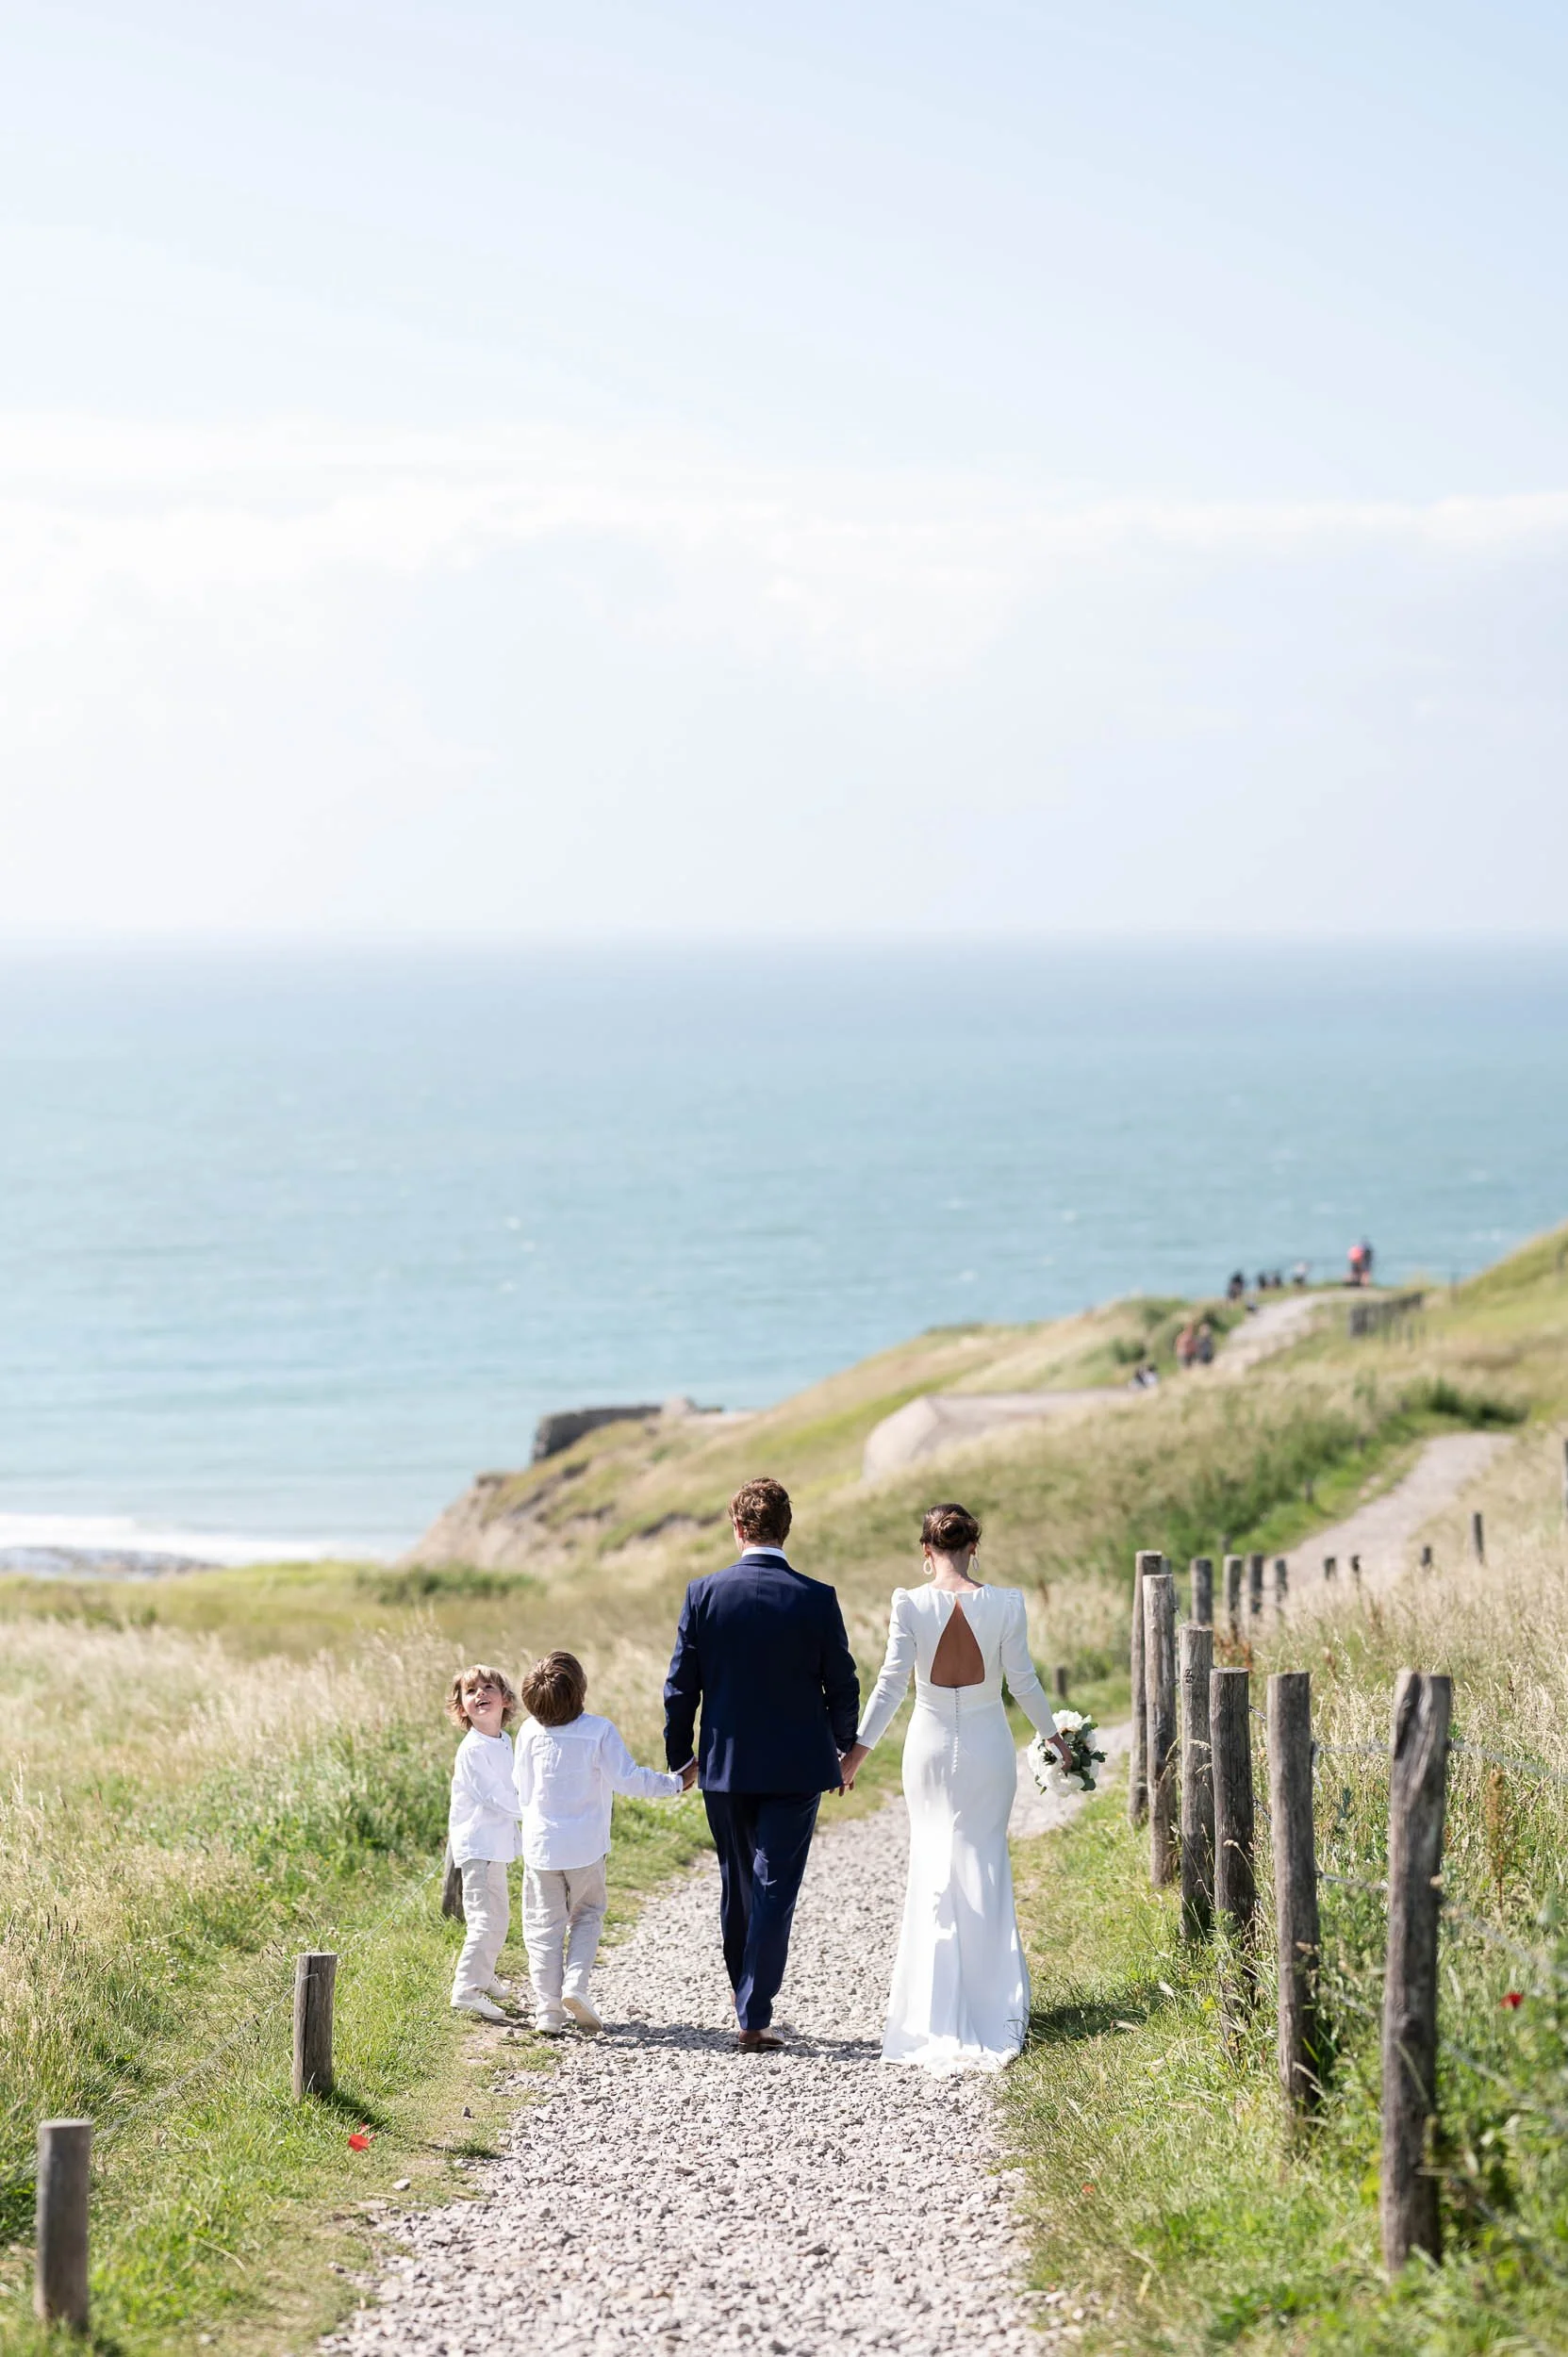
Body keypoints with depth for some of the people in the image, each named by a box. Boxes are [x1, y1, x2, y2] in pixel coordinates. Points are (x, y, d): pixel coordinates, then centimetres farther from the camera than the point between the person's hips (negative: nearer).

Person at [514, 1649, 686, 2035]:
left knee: (544, 1926, 8)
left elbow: (523, 1792, 3)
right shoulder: (599, 1731, -12)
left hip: (540, 1845, 1)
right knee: (587, 1915, 19)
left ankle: (548, 2010, 5)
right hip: (585, 1846, -1)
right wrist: (672, 1784, 0)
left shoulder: (530, 1732, -5)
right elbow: (627, 1778, -13)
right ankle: (576, 1984, -2)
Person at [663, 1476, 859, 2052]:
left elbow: (680, 1686, -2)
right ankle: (754, 2019, -7)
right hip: (796, 1768, -2)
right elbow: (842, 1685, -1)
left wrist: (679, 1758, 11)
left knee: (737, 1890, 17)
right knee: (774, 1891, -1)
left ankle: (748, 2005, 28)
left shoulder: (704, 1593, -6)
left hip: (724, 1767, 2)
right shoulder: (817, 1598, -9)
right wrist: (844, 1749, 16)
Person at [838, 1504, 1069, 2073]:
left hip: (931, 1745, 0)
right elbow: (1023, 1680, -4)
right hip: (988, 1747, 0)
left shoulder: (911, 1604, -11)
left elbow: (890, 1682, -11)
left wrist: (859, 1749, -3)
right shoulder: (1005, 1604, -10)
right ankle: (990, 1998, 11)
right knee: (985, 1862, 11)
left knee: (933, 1862, 11)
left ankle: (937, 2004, 10)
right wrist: (1052, 1734, 12)